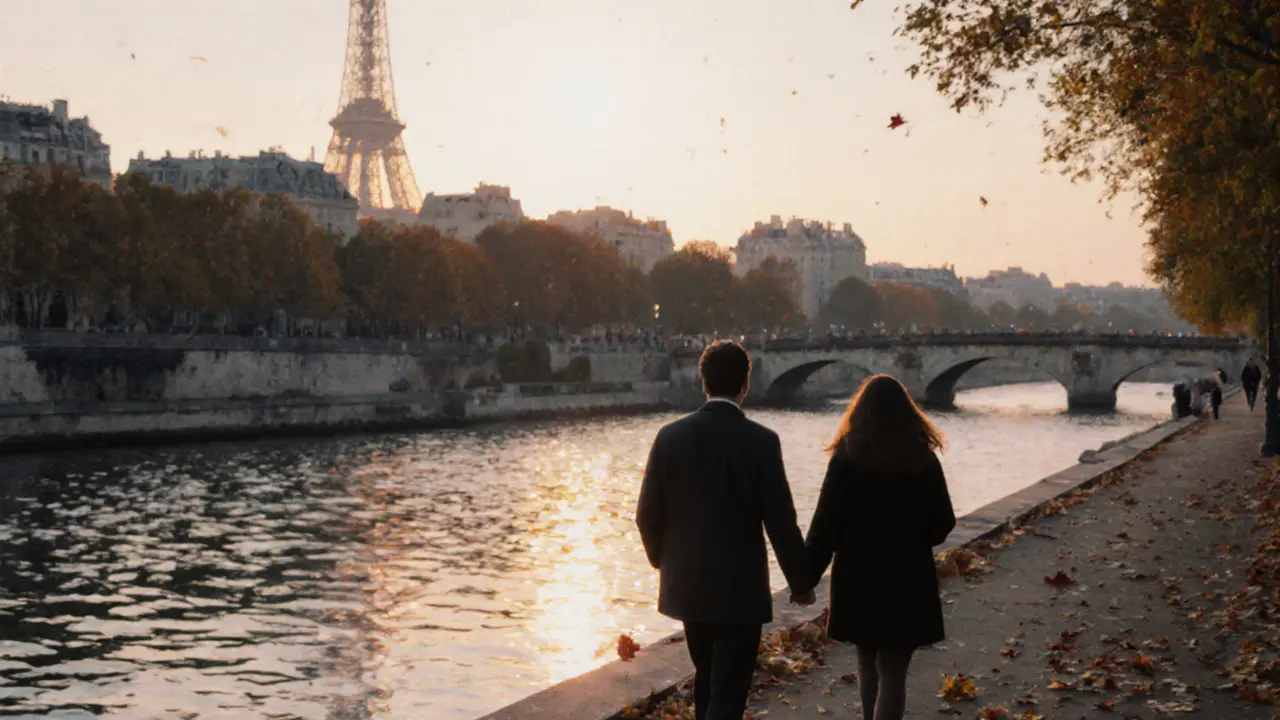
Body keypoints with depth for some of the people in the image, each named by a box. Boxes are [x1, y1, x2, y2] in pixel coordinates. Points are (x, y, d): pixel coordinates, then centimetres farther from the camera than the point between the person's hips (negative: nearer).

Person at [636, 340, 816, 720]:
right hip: (740, 589, -4)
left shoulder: (671, 436, -4)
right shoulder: (761, 441, -13)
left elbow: (648, 514, 0)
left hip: (687, 585, 4)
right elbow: (781, 522, -12)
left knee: (707, 678, 23)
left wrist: (664, 561, 19)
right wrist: (801, 581, 2)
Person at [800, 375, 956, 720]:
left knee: (868, 663, 20)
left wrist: (807, 574, 0)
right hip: (907, 580, -1)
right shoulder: (923, 459, -5)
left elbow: (826, 524, -9)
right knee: (892, 671, 3)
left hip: (857, 578, 1)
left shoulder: (846, 457, -8)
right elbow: (942, 524, -1)